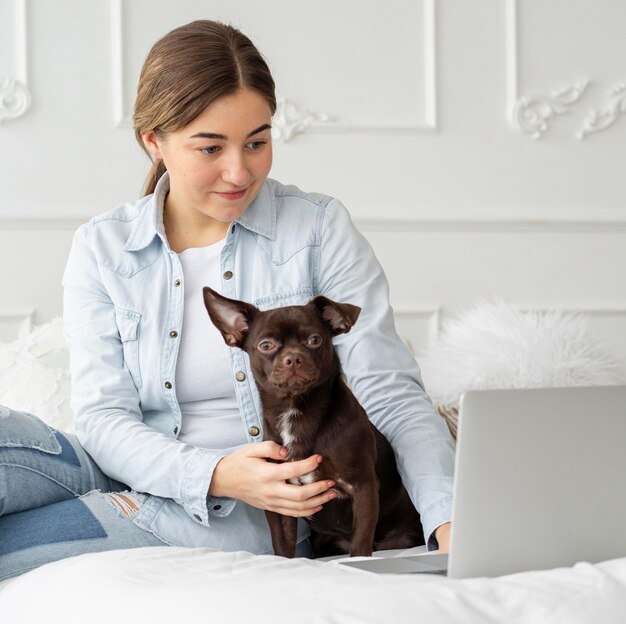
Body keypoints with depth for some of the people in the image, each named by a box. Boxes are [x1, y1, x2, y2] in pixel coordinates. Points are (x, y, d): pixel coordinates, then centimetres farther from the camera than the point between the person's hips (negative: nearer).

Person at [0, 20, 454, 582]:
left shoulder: (320, 228, -2)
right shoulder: (101, 249, 3)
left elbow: (391, 394, -7)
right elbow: (103, 415, -5)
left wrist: (449, 519, -25)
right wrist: (213, 473, -26)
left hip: (262, 513, -3)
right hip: (141, 478, 3)